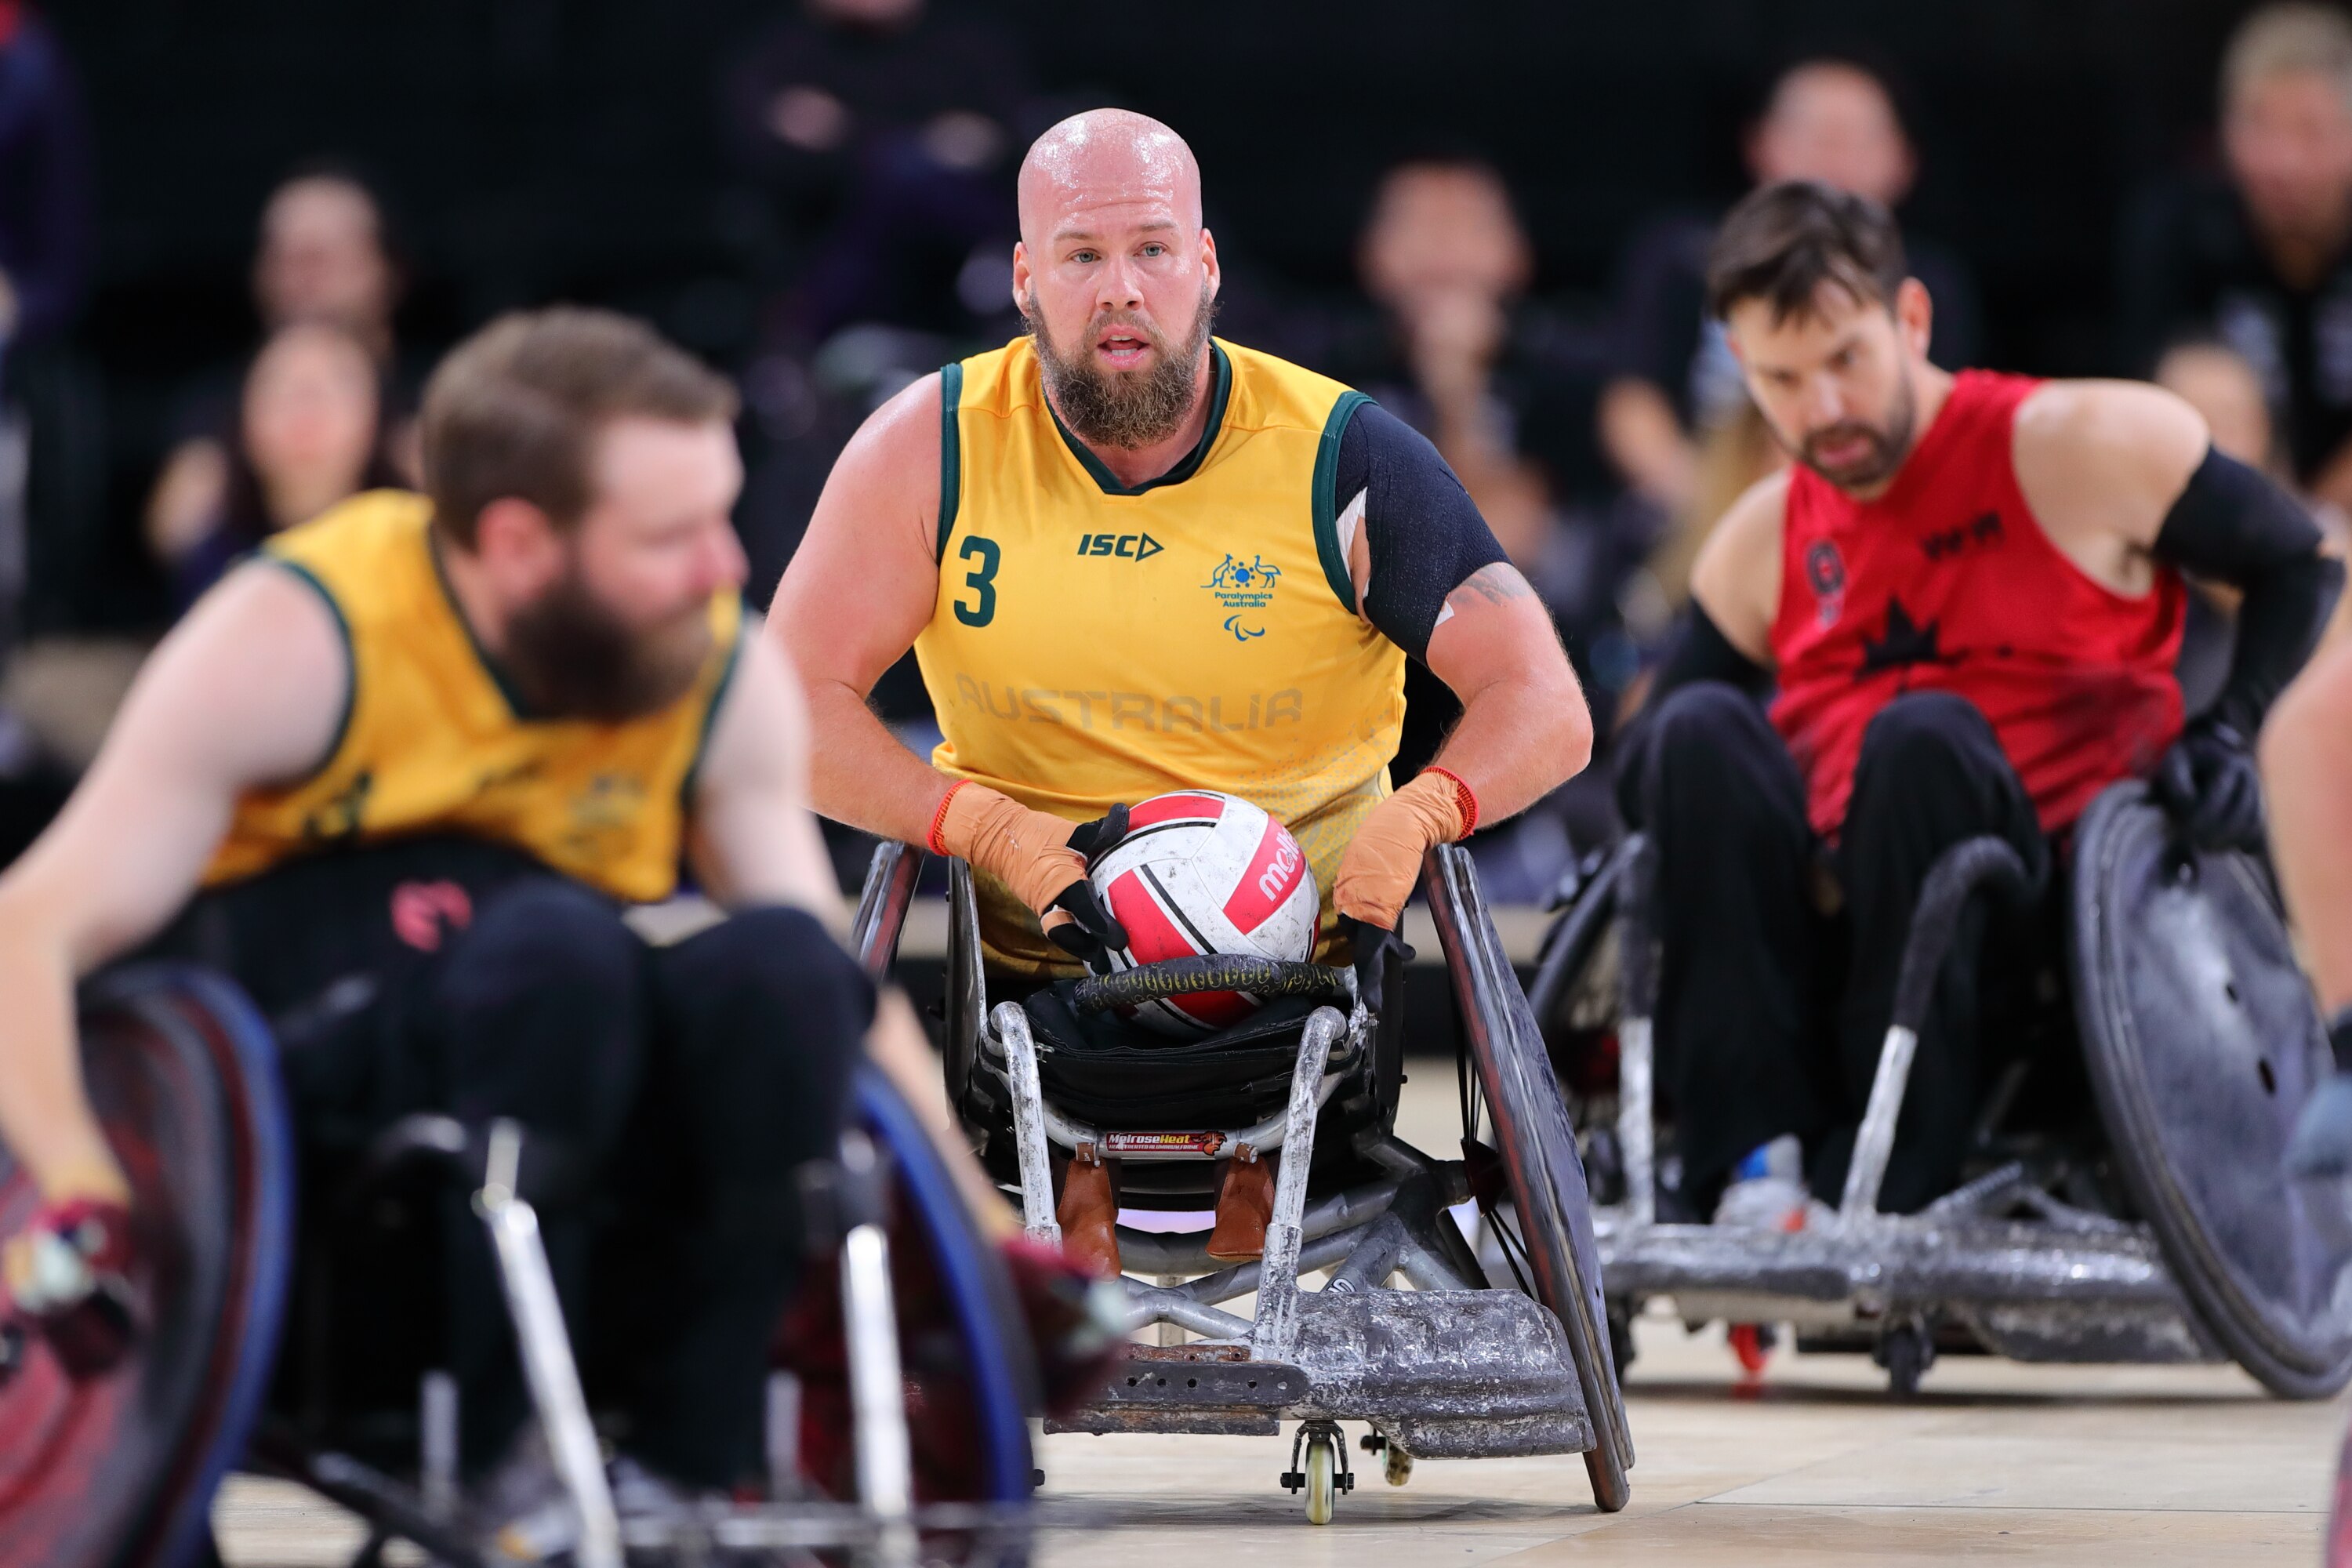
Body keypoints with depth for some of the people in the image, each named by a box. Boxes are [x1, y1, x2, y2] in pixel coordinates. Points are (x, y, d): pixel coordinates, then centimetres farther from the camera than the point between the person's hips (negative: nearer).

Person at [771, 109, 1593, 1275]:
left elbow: (1546, 710, -7)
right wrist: (991, 829, -20)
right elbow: (791, 707, -5)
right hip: (1023, 890, 1)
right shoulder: (935, 450, -3)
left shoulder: (1340, 459, -6)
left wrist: (1417, 817, -28)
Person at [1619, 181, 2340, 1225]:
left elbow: (2300, 568, 9)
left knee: (1922, 735, -33)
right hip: (1825, 929, 4)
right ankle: (1758, 1163, -33)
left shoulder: (2079, 450, 1)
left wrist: (2228, 737, -6)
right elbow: (1648, 773, 18)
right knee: (1701, 731, -23)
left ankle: (1893, 1188, -37)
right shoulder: (1763, 543, 15)